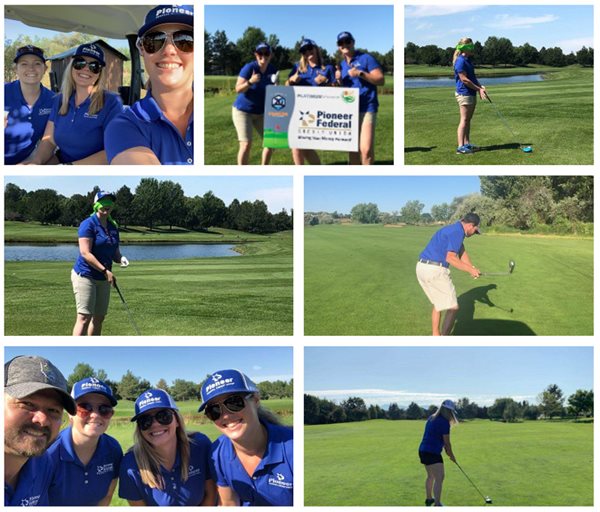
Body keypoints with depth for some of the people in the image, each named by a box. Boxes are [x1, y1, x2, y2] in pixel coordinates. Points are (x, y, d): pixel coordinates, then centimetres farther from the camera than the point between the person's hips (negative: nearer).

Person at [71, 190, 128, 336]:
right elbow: (85, 253, -20)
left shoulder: (113, 227, 10)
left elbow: (115, 253, 15)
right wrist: (105, 270, -24)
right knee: (84, 317, -15)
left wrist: (121, 259, -9)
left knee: (99, 317, 11)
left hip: (103, 279, 8)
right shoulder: (88, 224, -12)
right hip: (85, 276, -8)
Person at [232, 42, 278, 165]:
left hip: (261, 112, 6)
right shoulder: (249, 68, -19)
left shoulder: (273, 70, -4)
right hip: (243, 110, -6)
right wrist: (250, 82, -40)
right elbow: (238, 89, -22)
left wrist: (276, 84, -19)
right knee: (246, 143, -16)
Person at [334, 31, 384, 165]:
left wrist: (361, 73, -18)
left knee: (366, 150, -16)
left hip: (367, 108, -6)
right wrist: (339, 80, 2)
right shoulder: (342, 64, 17)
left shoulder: (366, 58, -1)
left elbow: (381, 80, -8)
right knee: (353, 149, 10)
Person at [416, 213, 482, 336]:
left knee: (439, 304, 25)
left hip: (422, 267, 10)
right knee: (453, 307, 0)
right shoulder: (458, 232, -11)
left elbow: (462, 253, 16)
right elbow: (450, 258, -19)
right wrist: (470, 269, -10)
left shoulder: (454, 229, 21)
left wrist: (473, 269, 1)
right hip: (435, 270, -10)